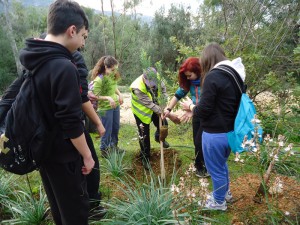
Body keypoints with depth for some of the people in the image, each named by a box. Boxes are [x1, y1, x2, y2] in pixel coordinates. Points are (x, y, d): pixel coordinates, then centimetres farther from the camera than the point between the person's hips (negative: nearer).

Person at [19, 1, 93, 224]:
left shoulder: (31, 59, 1)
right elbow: (71, 123, -25)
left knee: (58, 205, 26)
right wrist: (87, 155, -12)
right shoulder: (64, 67, -26)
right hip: (64, 154, -8)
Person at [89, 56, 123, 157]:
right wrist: (108, 98, -32)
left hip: (116, 105, 7)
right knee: (107, 130, 6)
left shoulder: (113, 75, -2)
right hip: (105, 108, -7)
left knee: (116, 127, 19)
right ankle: (104, 149, 27)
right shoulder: (99, 80, -23)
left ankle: (114, 145, 41)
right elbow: (96, 96, -20)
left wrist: (119, 94, -3)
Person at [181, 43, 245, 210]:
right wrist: (195, 107, 16)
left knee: (216, 169, 13)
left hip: (215, 134, -8)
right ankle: (226, 193, 49)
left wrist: (190, 106, 0)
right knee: (222, 164, 29)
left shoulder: (213, 77, -22)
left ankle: (219, 202, 34)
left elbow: (203, 110, -21)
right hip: (230, 131, 9)